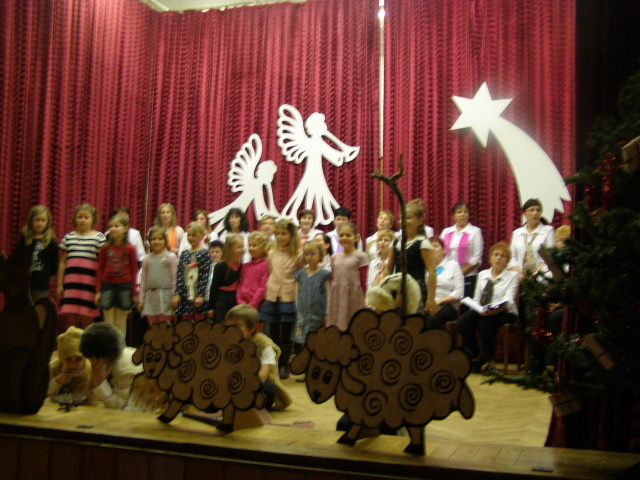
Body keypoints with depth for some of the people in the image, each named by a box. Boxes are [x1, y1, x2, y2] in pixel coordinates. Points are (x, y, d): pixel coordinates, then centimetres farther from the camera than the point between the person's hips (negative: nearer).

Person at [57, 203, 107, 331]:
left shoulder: (99, 238, 6)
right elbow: (62, 262, 16)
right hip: (70, 283, 2)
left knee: (86, 321, -1)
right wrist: (60, 284, 12)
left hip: (90, 283, -2)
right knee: (68, 317, -3)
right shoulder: (68, 237, 15)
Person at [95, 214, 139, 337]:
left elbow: (134, 271, 1)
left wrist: (134, 293, 0)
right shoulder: (105, 248, 3)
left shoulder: (130, 249, -2)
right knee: (108, 323, 4)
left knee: (121, 322, 7)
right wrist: (98, 291, 3)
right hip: (108, 286, 2)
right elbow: (100, 270, 7)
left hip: (124, 287, -1)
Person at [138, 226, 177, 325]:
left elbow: (174, 278, -2)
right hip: (151, 295, 4)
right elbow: (143, 280, 14)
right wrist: (141, 300, 12)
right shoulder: (146, 259, 11)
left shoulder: (171, 257, 0)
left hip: (165, 295, -4)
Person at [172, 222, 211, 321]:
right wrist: (177, 294, -1)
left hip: (198, 295, -4)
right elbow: (179, 275, 7)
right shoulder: (184, 254, 11)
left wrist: (201, 295, -14)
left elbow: (205, 276, -9)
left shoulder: (205, 253, -3)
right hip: (185, 295, 5)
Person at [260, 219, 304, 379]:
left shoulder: (298, 255, -3)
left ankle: (284, 367, 15)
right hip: (272, 298, 3)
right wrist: (268, 291, 9)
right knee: (273, 335, 9)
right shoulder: (272, 254, 7)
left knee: (286, 336, 5)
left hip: (289, 300, -3)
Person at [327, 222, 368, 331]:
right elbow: (332, 280, 14)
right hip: (337, 299, 5)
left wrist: (363, 300, -5)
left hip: (354, 298, -4)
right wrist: (331, 300, 12)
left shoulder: (360, 256, -2)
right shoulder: (335, 257, 12)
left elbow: (363, 282, -3)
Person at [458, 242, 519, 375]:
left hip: (504, 312, -4)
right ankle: (476, 358, -5)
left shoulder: (512, 275, 8)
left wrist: (493, 310, -28)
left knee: (485, 324, -36)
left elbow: (508, 301, -8)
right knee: (463, 322, -27)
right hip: (481, 311, 4)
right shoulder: (482, 274, 20)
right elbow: (476, 298, 13)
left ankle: (490, 360, -12)